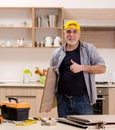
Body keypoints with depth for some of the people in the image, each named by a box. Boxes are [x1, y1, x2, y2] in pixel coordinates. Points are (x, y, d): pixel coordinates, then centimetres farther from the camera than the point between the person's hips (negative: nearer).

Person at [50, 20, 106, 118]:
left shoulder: (89, 49, 2)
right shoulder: (57, 53, 8)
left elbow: (102, 68, -5)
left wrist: (82, 67, -18)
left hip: (83, 99, -2)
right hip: (63, 100, 2)